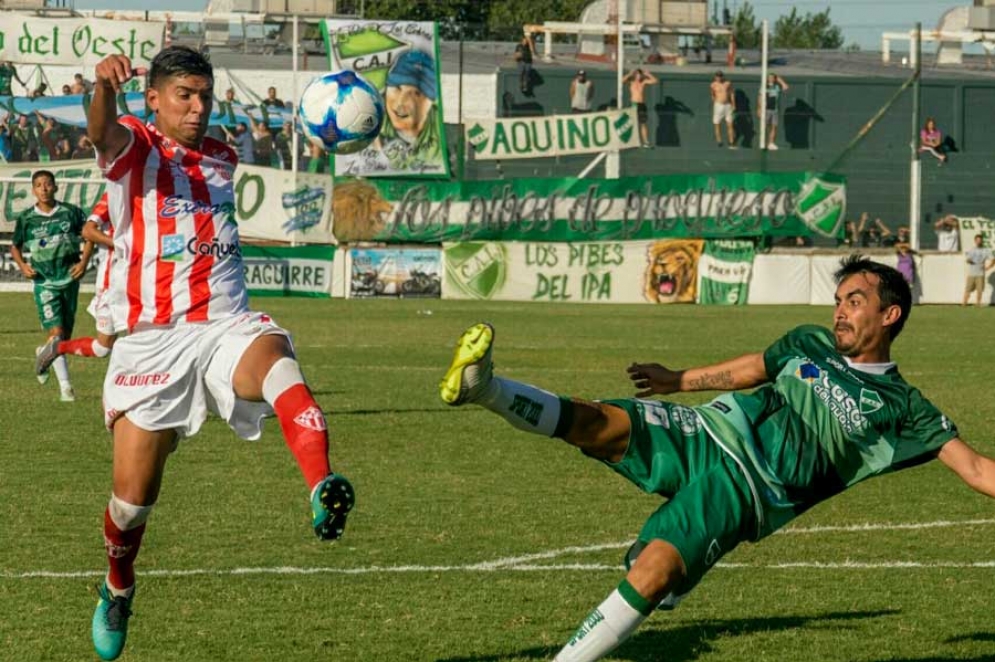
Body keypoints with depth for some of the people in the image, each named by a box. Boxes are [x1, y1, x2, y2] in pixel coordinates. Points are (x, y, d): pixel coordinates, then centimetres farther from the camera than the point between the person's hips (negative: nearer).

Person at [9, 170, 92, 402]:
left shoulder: (71, 212, -1)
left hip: (69, 279, 2)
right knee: (56, 332, -14)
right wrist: (22, 265, -5)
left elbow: (89, 236, 8)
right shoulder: (26, 218, 0)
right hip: (44, 282, -2)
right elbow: (15, 246, 12)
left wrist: (84, 261, -5)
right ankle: (65, 385, -12)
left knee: (66, 335, 10)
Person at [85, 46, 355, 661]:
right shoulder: (134, 147, 1)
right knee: (133, 495, 0)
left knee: (274, 354, -35)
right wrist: (104, 85, -46)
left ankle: (324, 491, -59)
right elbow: (103, 133, -27)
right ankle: (118, 588, 33)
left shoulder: (223, 159, 18)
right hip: (152, 341, -2)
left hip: (226, 327, 2)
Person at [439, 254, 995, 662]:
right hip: (706, 434, 4)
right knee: (604, 423, -26)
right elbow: (748, 370, 37)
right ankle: (485, 388, -38)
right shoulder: (811, 344, 21)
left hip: (743, 491, -4)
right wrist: (680, 380, 49)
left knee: (653, 573, -28)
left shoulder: (901, 408, 7)